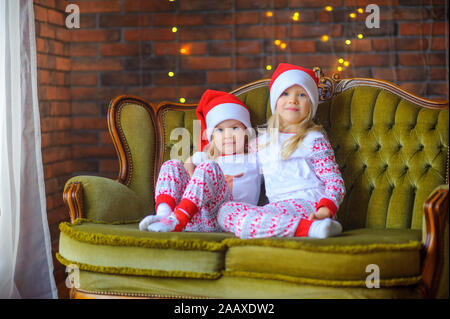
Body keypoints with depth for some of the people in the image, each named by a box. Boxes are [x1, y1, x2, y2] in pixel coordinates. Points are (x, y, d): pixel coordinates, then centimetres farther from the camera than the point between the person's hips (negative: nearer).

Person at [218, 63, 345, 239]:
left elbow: (335, 182, -2)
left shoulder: (314, 140, 3)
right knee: (226, 210, -15)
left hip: (306, 204, -8)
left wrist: (325, 210, -22)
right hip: (278, 207, 8)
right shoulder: (263, 140, 21)